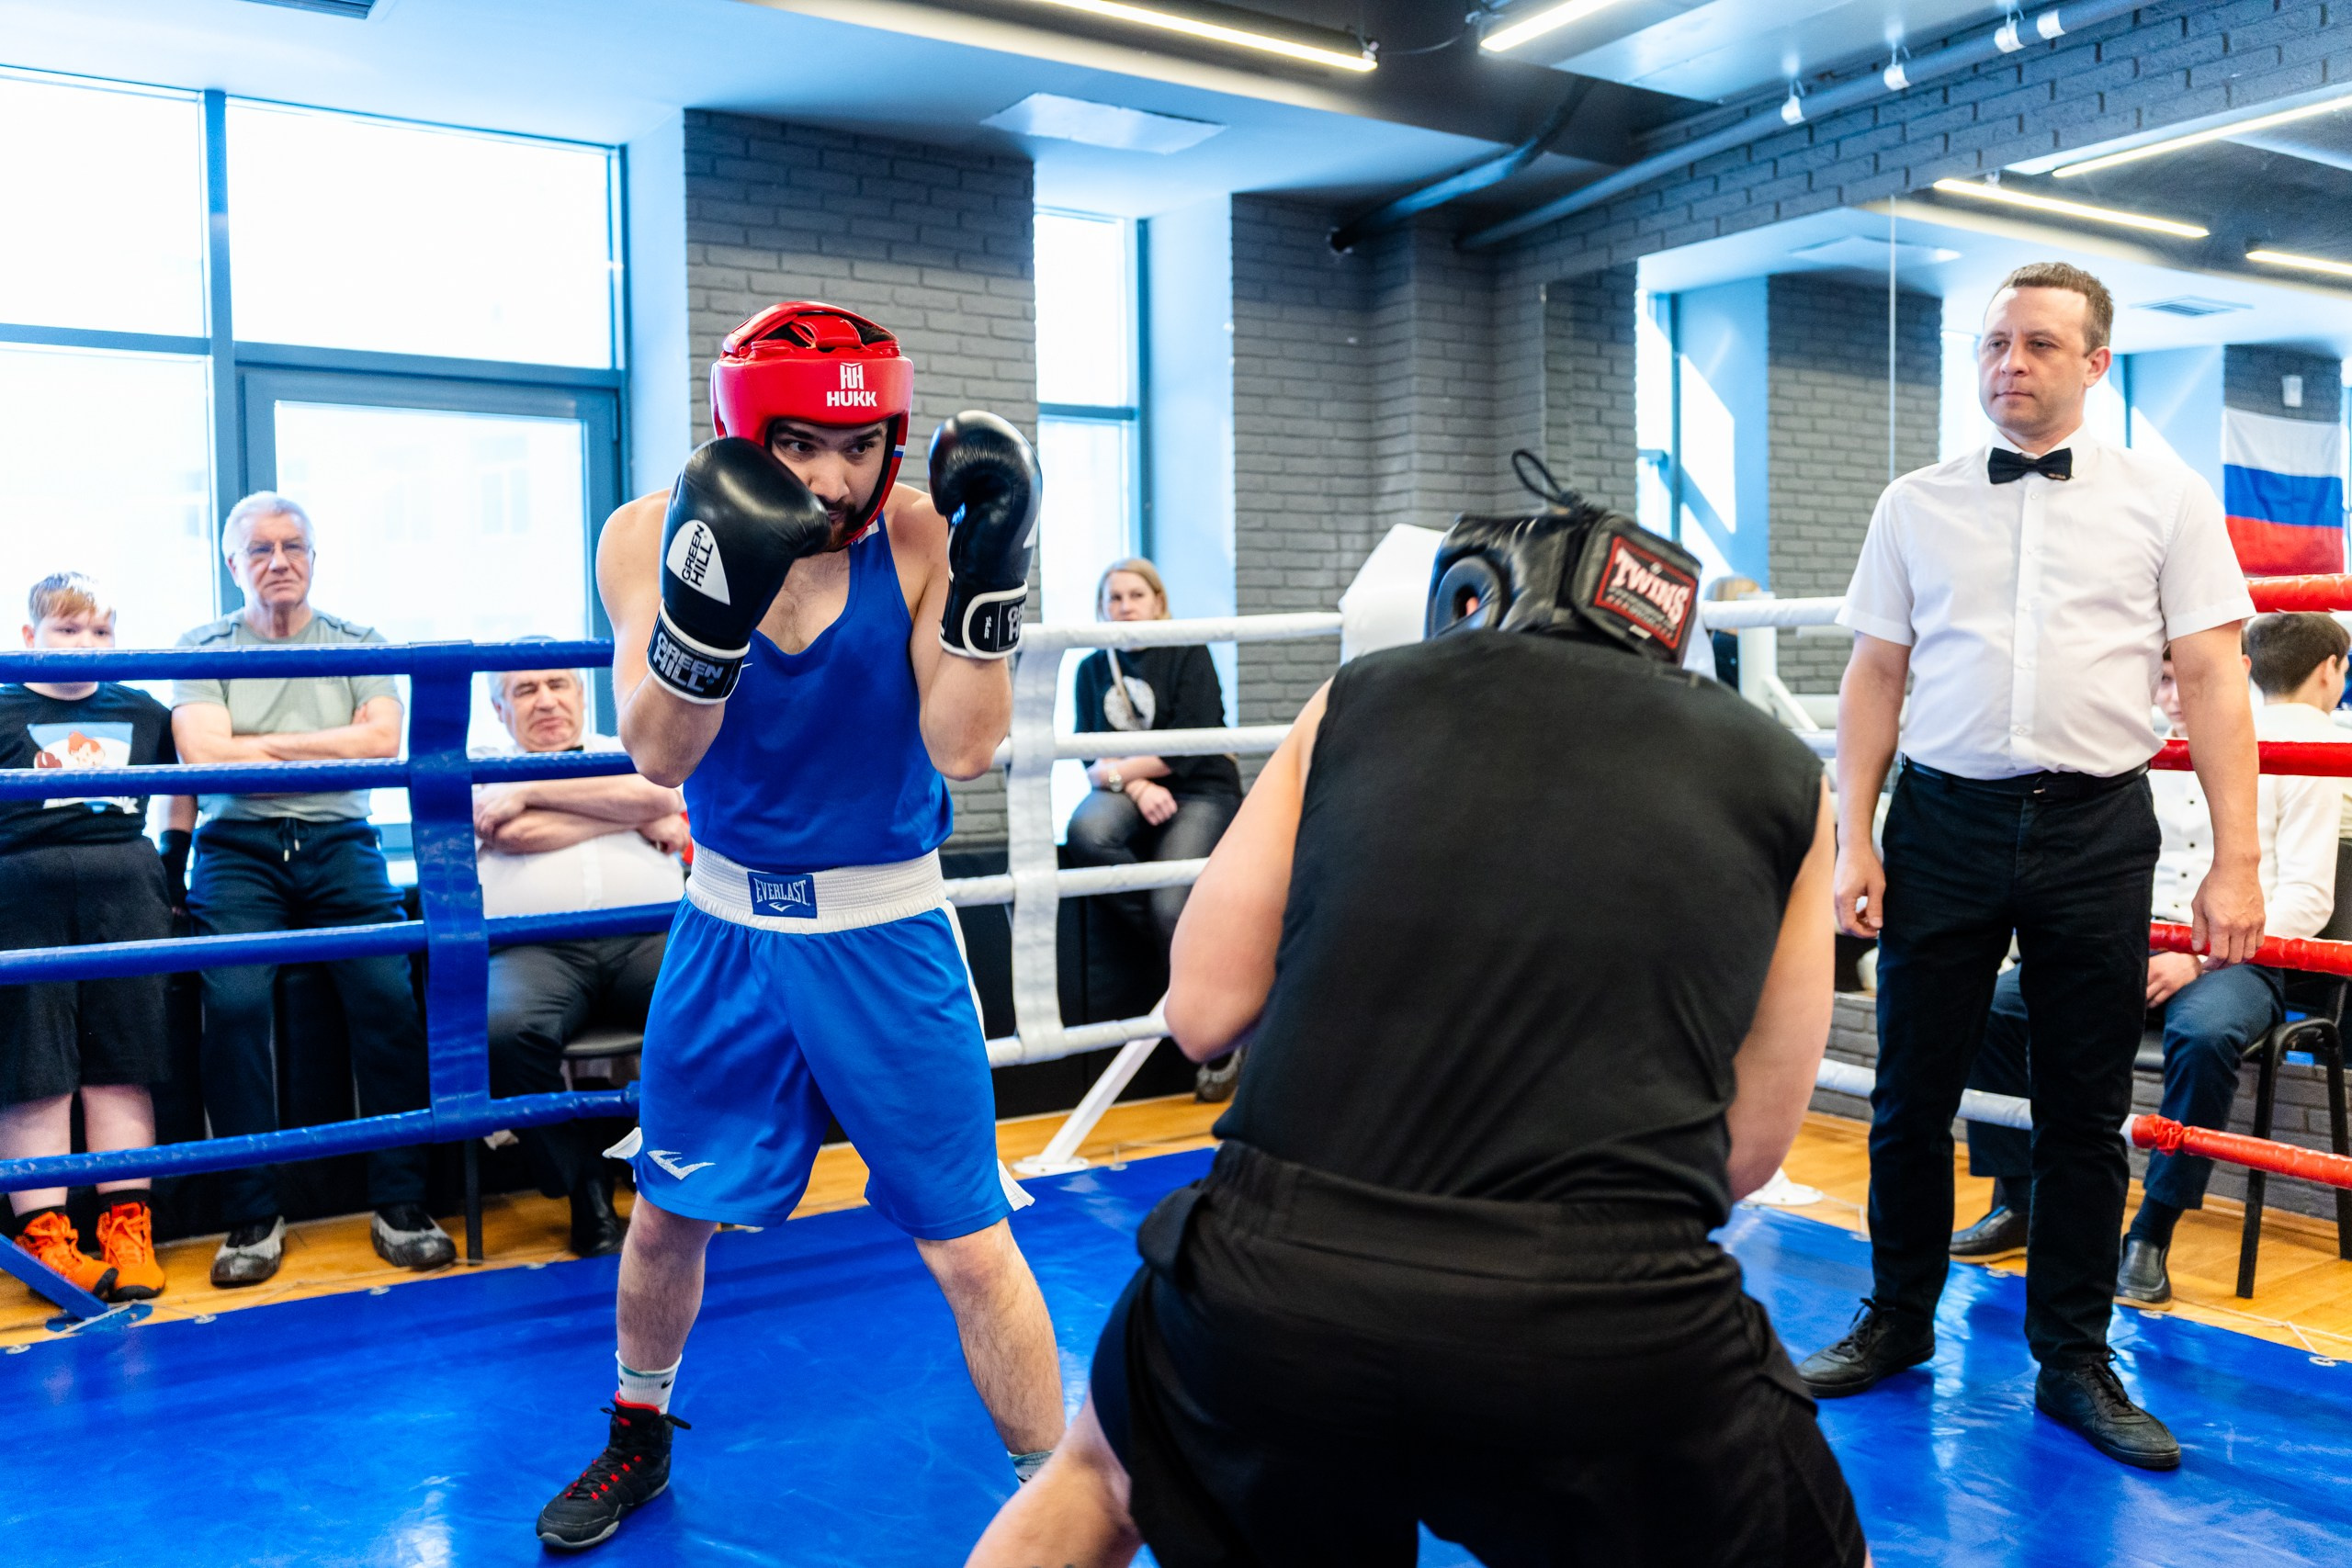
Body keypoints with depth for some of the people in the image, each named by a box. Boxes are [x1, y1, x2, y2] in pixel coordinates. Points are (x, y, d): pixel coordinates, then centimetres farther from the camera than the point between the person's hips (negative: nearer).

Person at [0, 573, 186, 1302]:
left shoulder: (142, 713, 16)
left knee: (121, 1064, 3)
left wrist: (174, 866, 20)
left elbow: (182, 781, 29)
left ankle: (127, 1229, 5)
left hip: (125, 891, 2)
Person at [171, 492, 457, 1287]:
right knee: (236, 1001, -24)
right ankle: (253, 1215, -12)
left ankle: (400, 1204, -11)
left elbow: (382, 739, -1)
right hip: (237, 847, 0)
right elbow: (204, 753, -4)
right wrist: (329, 755, -2)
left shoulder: (359, 643, 14)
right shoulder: (204, 648, 11)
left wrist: (261, 746, -2)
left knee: (390, 995, -20)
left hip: (339, 844, 1)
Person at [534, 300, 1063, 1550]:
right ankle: (640, 1434, 47)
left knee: (971, 1247, -1)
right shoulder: (652, 534, -10)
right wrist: (713, 586, -36)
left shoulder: (918, 533, -15)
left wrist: (992, 561, -29)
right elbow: (659, 754, -19)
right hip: (728, 921, 3)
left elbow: (962, 748, -20)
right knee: (668, 1213, 19)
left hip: (885, 930, -2)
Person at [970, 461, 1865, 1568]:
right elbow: (1748, 1148, 14)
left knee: (1099, 1478, 34)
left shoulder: (1366, 696, 10)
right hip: (1614, 1343, 0)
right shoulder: (1781, 775, 12)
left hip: (1274, 1286, 1)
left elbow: (1202, 1012, 9)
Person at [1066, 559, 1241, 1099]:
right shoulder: (1092, 669, 13)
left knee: (1170, 907, -27)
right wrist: (1138, 788, -14)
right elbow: (1092, 758, 4)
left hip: (1199, 792, -3)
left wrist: (1119, 771, -7)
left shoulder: (1190, 657, 2)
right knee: (1087, 832, -34)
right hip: (1129, 792, 4)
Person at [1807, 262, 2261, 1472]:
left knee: (2085, 1113, 8)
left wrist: (2236, 861, -6)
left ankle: (2074, 1362, 24)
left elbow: (2211, 679, 0)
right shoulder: (1916, 505, 7)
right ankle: (1896, 1323, 27)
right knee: (1912, 1095, 8)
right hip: (1944, 820, 1)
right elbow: (1874, 676, 6)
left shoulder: (2166, 499, 4)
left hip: (2095, 828, -1)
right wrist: (1853, 841, -1)